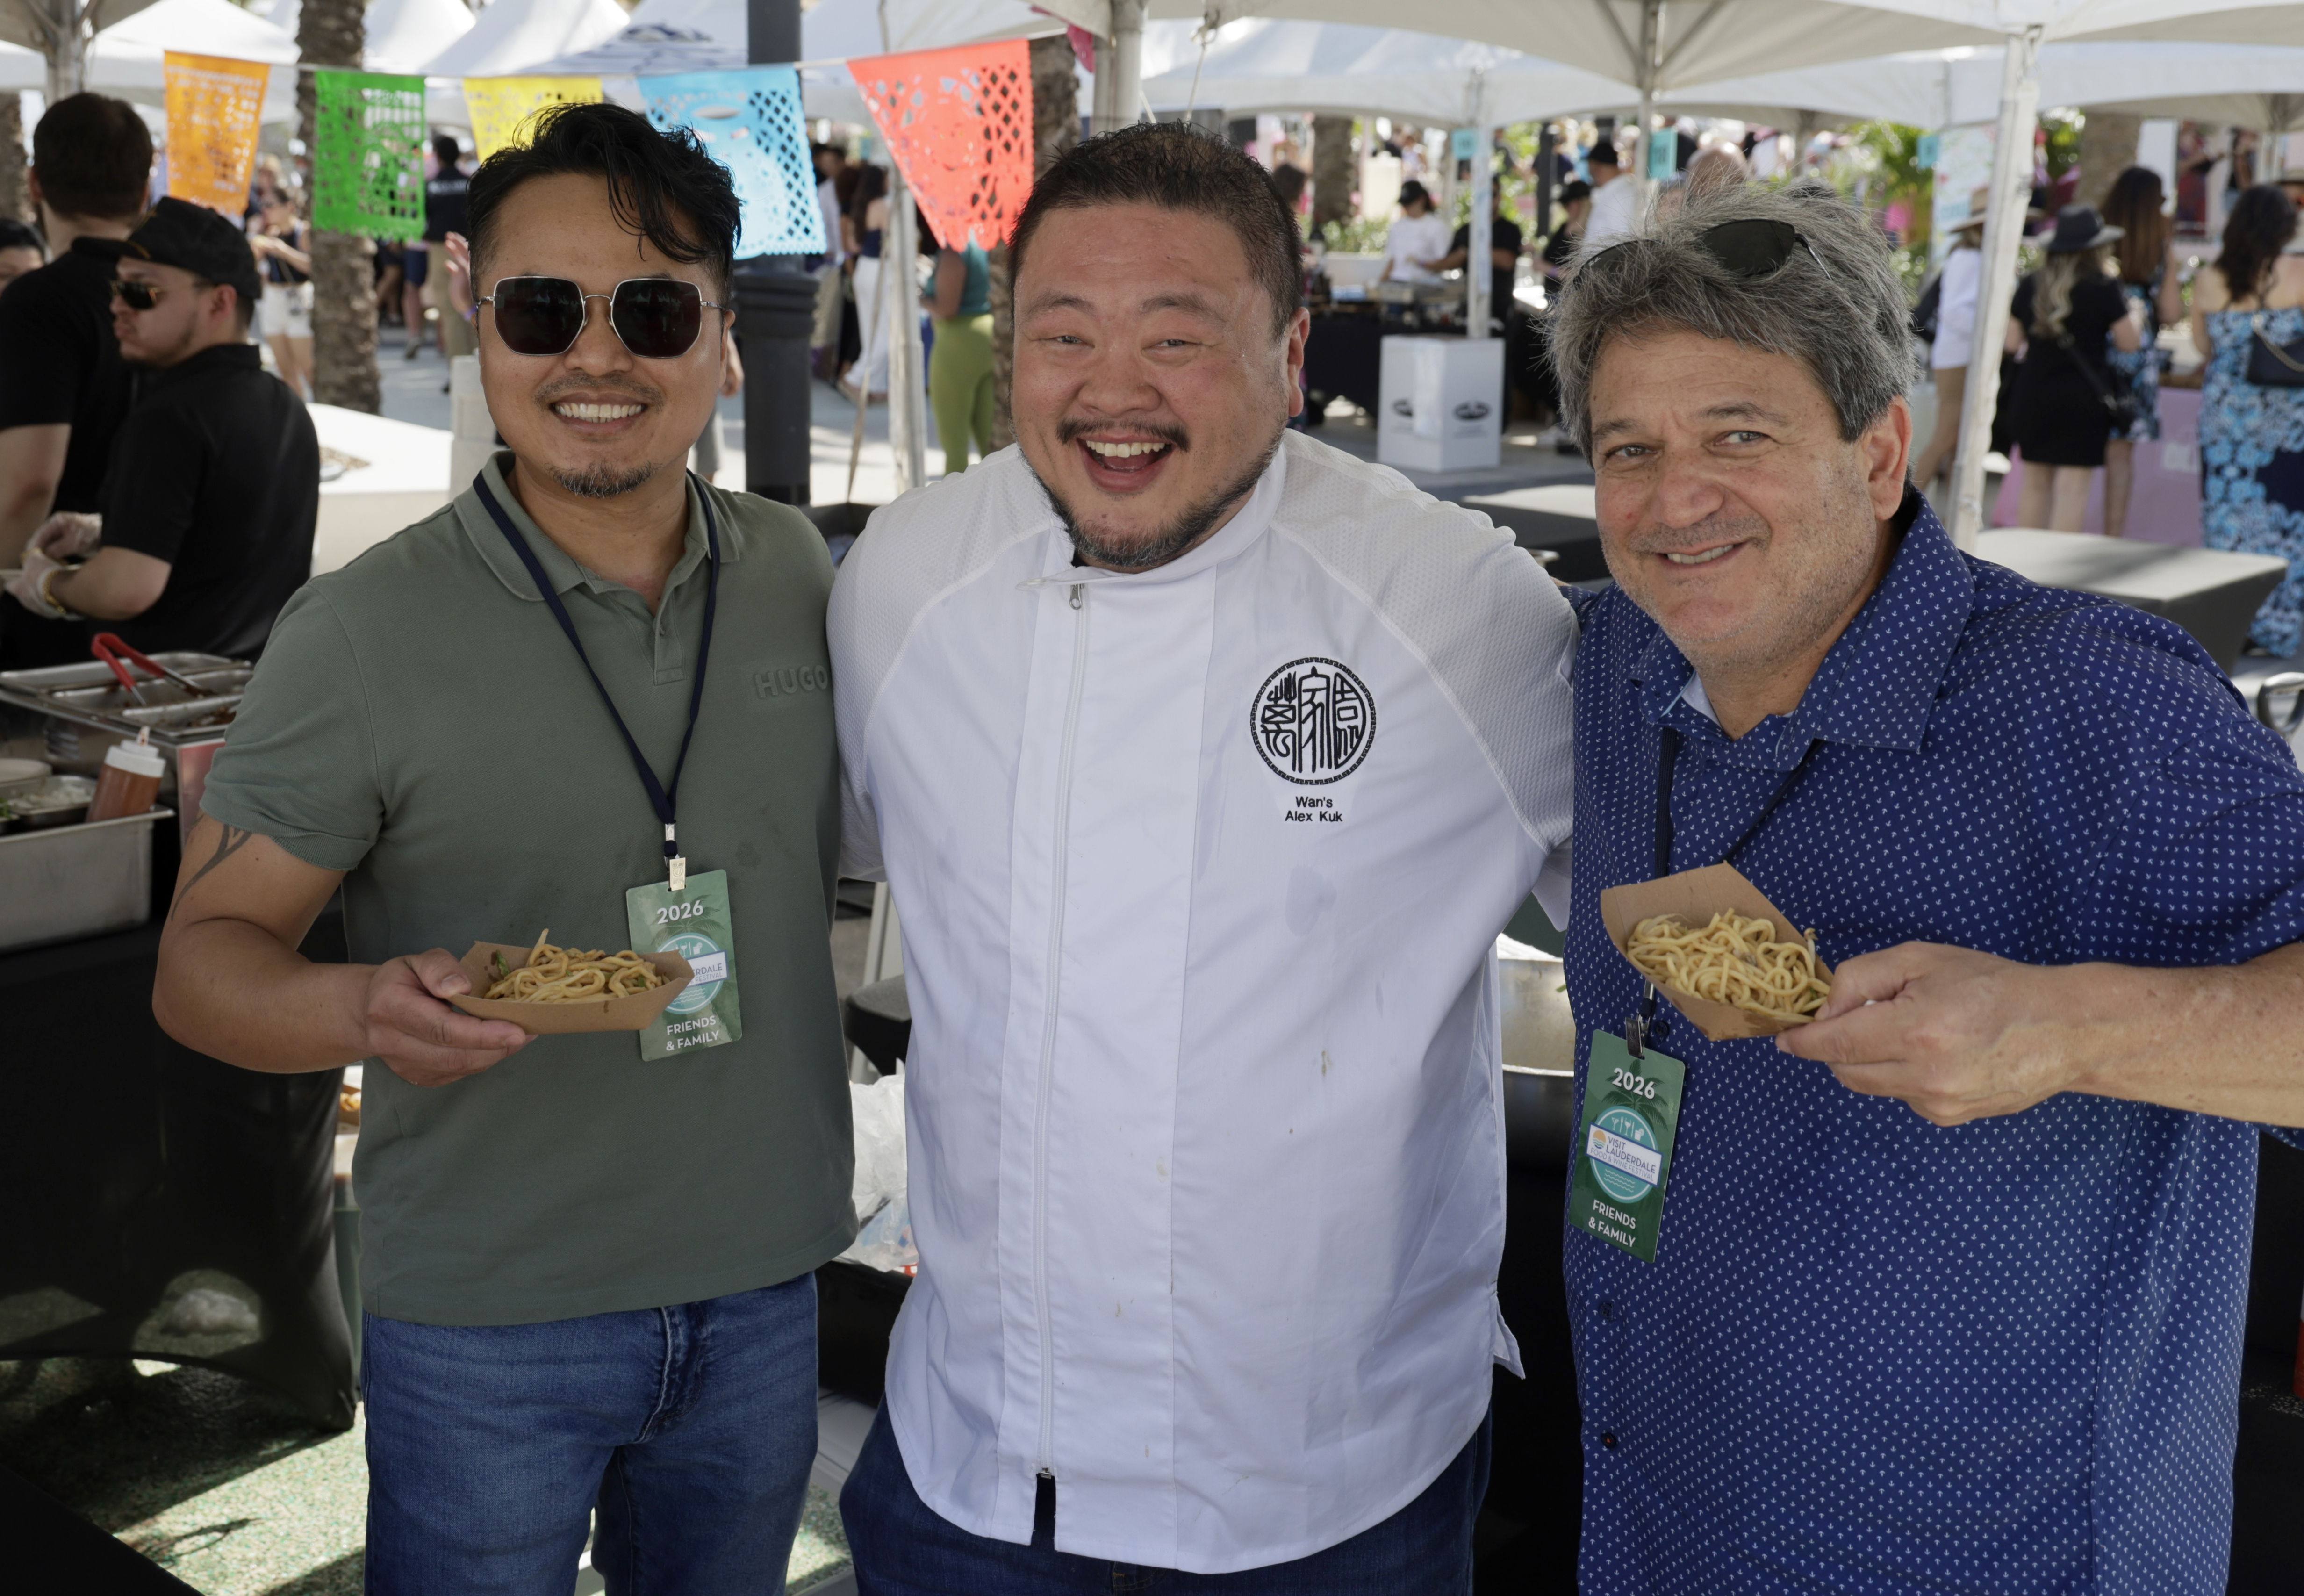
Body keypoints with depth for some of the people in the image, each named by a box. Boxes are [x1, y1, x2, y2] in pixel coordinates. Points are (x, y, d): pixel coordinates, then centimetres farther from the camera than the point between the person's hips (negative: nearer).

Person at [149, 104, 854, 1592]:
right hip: (488, 1318, -3)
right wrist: (367, 1010, -29)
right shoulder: (363, 631, -14)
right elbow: (205, 952, -10)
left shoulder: (800, 574, -2)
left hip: (762, 1286, 4)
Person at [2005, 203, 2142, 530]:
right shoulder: (2103, 289, -9)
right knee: (2073, 489, -3)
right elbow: (2131, 343, -4)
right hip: (2082, 398, -5)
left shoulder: (2030, 285, 4)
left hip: (2033, 396, 5)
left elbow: (2012, 341, 10)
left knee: (2035, 484, 13)